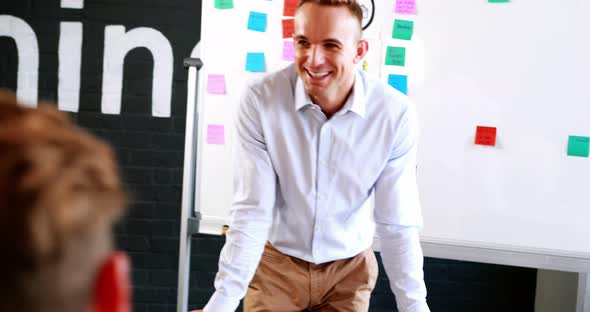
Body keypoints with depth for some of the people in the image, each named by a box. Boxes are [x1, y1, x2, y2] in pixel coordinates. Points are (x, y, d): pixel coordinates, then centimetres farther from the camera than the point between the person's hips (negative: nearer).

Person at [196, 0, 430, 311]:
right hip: (275, 261, 0)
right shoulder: (260, 101, -21)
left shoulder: (395, 114, -20)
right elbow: (250, 212, -19)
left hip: (350, 267, 1)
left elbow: (397, 224, -14)